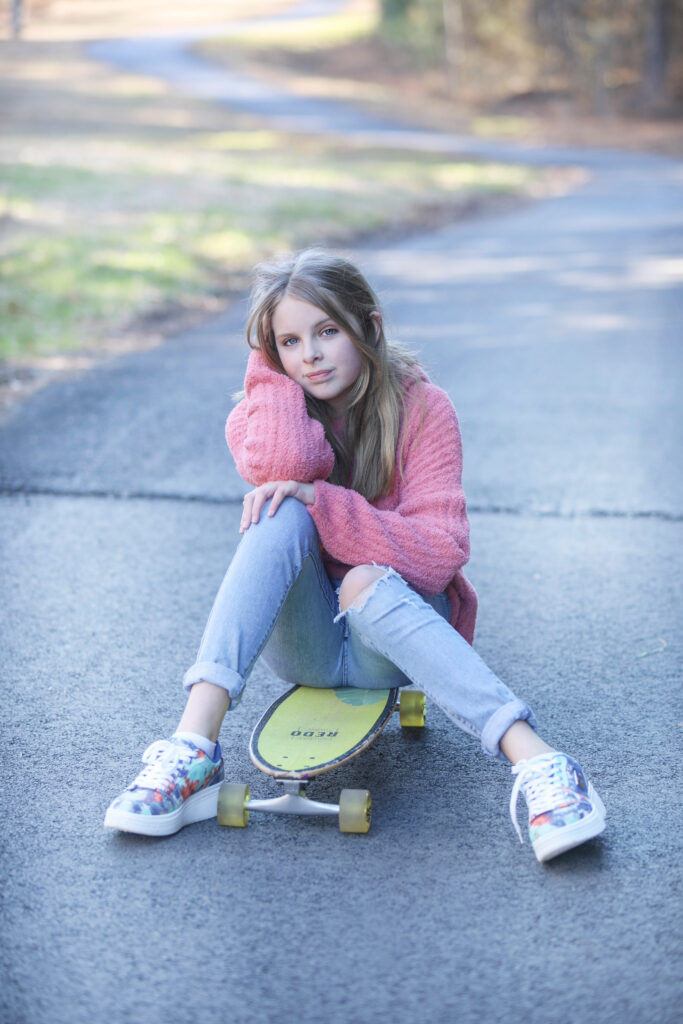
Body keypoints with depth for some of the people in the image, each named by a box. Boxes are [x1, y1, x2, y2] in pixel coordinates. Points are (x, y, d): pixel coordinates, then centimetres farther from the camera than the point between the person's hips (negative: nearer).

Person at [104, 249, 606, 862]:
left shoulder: (423, 408, -8)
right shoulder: (270, 409, -2)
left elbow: (440, 552, -19)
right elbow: (280, 465, -28)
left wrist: (319, 499, -27)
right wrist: (272, 366, -11)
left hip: (391, 629, -2)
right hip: (303, 643, 2)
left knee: (367, 583, -36)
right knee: (283, 517, -27)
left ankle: (536, 762, -47)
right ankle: (193, 749, -39)